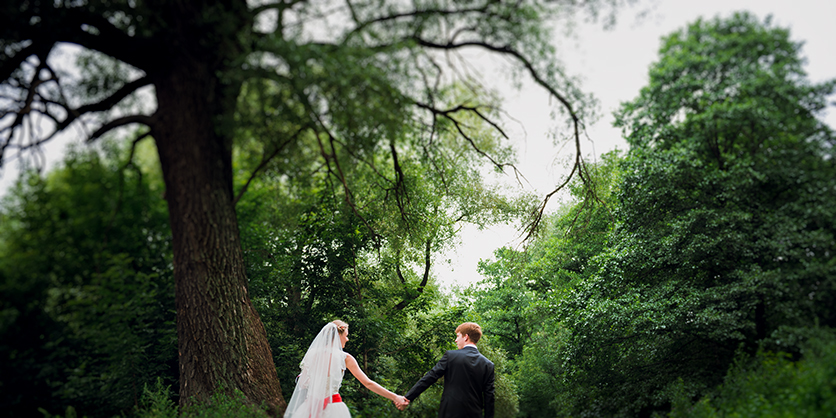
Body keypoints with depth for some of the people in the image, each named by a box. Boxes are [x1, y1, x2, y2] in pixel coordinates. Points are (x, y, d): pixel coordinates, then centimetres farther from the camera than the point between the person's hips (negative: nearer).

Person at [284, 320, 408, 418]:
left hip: (311, 406, 2)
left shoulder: (312, 354, 2)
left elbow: (302, 384, 7)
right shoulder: (345, 358, -4)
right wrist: (394, 397, 0)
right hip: (333, 406, -2)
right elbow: (368, 383, -5)